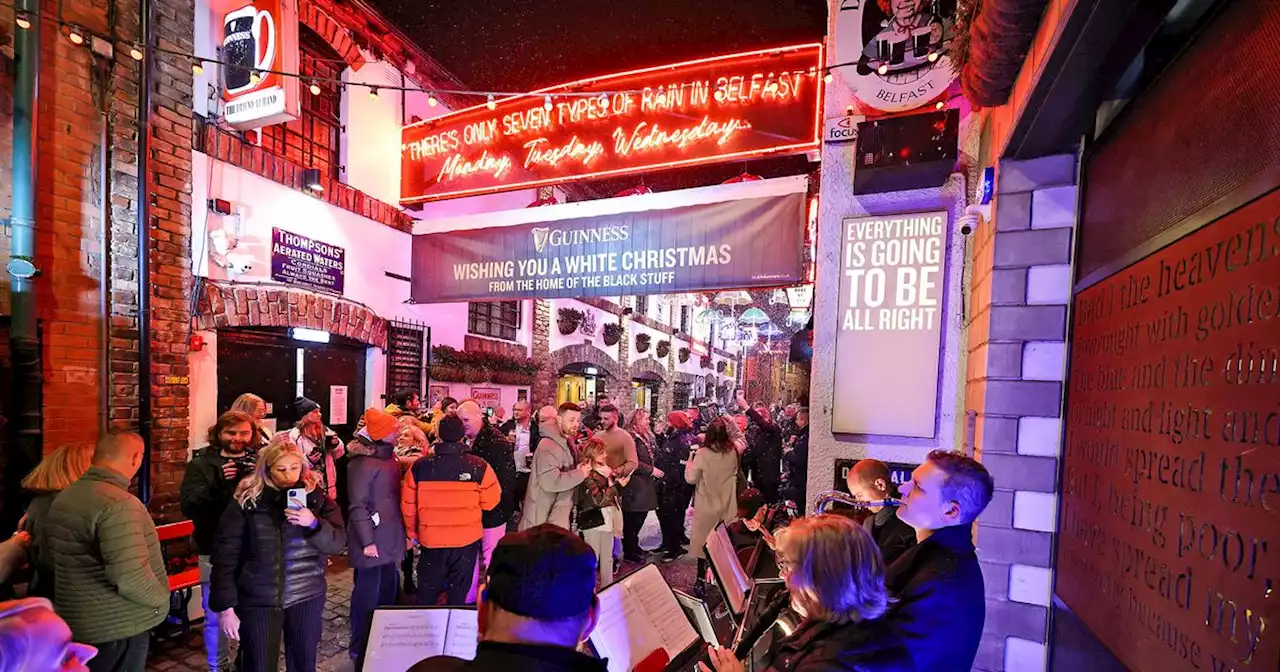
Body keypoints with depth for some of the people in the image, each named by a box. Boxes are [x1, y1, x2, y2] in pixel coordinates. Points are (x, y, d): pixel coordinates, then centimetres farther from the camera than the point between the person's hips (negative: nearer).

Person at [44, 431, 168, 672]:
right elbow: (130, 577, -31)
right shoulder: (119, 504, -27)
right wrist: (162, 598, -13)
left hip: (76, 622, 9)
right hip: (117, 627, -9)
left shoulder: (63, 497, 4)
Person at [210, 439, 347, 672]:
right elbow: (226, 555, -4)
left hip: (306, 598, 2)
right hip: (258, 600, -1)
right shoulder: (247, 500, -7)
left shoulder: (316, 496, -3)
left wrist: (313, 523, -23)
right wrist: (225, 607, -6)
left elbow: (338, 544, -5)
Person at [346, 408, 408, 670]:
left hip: (390, 537, 9)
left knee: (388, 590, 18)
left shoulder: (388, 456, 9)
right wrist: (367, 541, -19)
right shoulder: (363, 463, -19)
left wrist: (402, 532, 14)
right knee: (368, 594, 4)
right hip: (372, 540, -9)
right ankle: (359, 648, 22)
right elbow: (357, 506, -20)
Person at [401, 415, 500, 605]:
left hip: (431, 540, 1)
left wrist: (412, 534, 13)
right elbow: (490, 502, -10)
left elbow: (408, 504, -1)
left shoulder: (419, 466, -10)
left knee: (427, 594, 21)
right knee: (458, 595, 16)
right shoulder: (479, 466, -16)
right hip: (467, 539, -1)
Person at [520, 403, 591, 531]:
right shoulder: (548, 445, -22)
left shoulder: (566, 442, 10)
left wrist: (578, 470, -1)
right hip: (542, 517, -10)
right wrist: (580, 474, -21)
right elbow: (550, 482, -32)